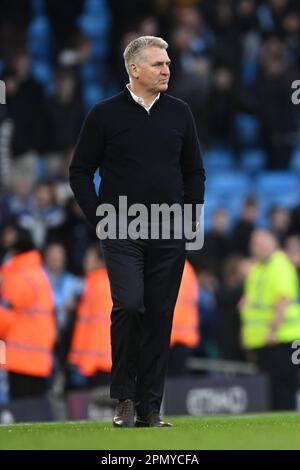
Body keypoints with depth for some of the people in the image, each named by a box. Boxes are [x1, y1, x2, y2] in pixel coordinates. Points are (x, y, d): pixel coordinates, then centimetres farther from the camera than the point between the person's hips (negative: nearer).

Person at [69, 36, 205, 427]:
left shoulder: (179, 113, 10)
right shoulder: (106, 114, 0)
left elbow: (194, 172, 17)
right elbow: (80, 172, 5)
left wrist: (191, 220, 7)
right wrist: (100, 219, -3)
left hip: (170, 237, 3)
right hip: (123, 234, -3)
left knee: (160, 319, 3)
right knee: (129, 306, -18)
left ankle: (150, 407, 9)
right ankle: (124, 396, -3)